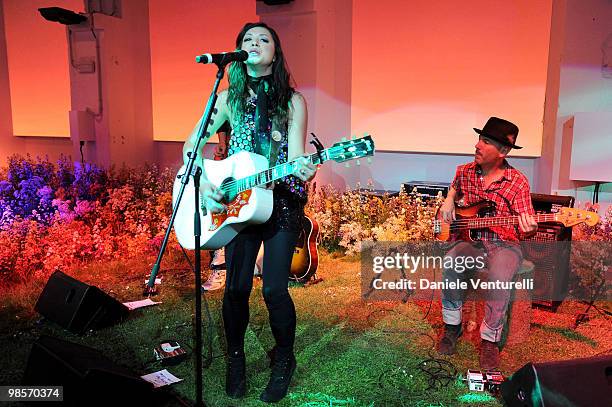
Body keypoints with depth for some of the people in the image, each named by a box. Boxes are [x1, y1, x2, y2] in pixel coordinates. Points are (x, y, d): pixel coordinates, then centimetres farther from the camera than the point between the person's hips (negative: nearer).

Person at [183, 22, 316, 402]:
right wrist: (204, 183, -11)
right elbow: (191, 144, 4)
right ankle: (236, 359, 28)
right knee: (236, 287, 1)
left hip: (283, 201, -2)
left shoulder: (293, 101, 1)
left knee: (275, 288, -6)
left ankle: (284, 362, 21)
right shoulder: (229, 99, 5)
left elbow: (296, 153, -8)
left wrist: (302, 169, -31)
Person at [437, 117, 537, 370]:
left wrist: (528, 230, -31)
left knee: (499, 276, -35)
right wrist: (449, 201, 8)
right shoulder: (464, 172, 4)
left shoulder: (518, 183, -8)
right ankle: (452, 325, -9)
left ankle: (490, 339, -13)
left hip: (504, 244, -3)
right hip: (469, 238, 3)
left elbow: (524, 230, -7)